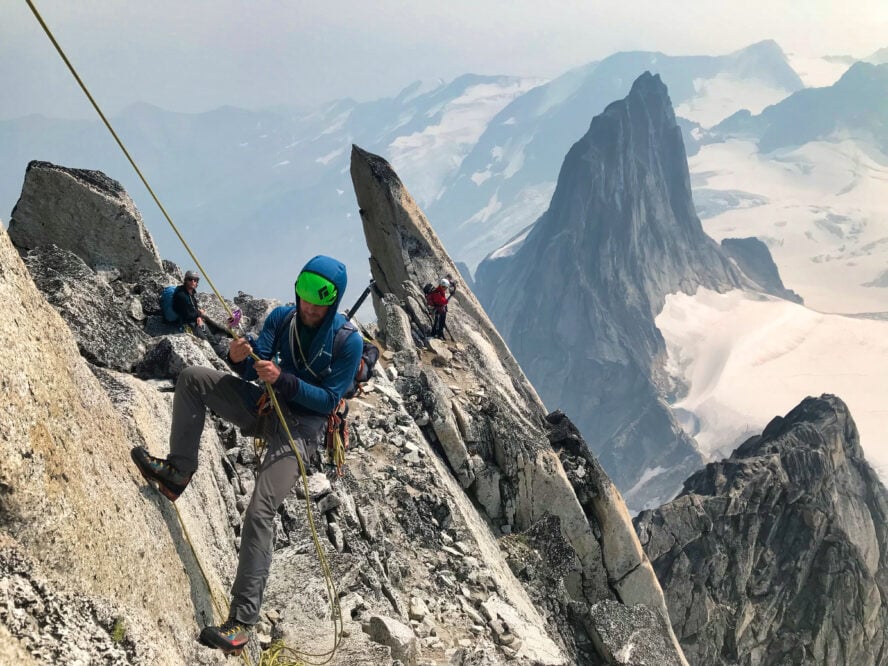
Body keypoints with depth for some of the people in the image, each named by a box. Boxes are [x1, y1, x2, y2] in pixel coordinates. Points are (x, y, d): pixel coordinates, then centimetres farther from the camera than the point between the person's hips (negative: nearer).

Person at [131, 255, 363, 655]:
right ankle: (179, 470, -1)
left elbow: (328, 400, -15)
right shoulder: (282, 317, 1)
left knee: (260, 512, -22)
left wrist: (282, 379, -27)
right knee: (192, 379, -7)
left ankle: (242, 622, -21)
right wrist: (241, 358, -25)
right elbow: (255, 370, -1)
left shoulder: (349, 342, -14)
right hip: (267, 410, 6)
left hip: (302, 428, -6)